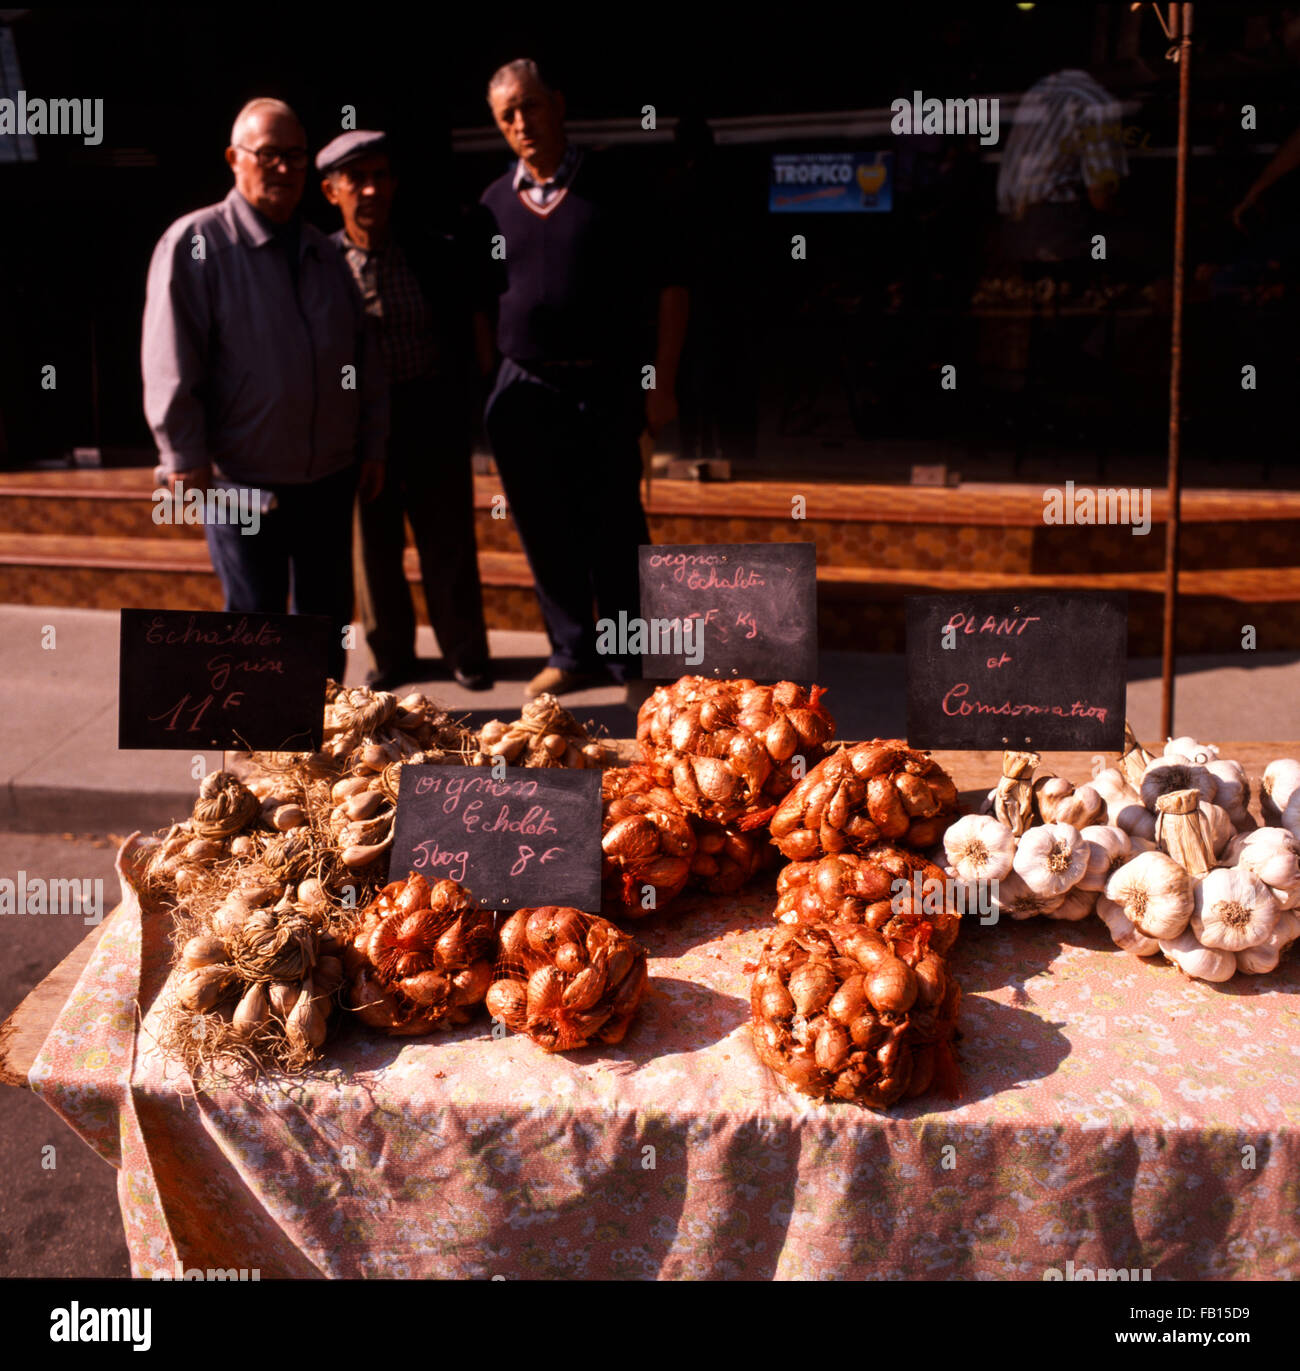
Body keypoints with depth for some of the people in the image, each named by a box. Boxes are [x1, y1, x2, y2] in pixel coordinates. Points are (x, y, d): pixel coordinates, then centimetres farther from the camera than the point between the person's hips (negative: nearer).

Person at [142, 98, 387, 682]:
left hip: (329, 477, 6)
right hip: (244, 483, -5)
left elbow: (364, 351, 15)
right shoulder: (196, 243, -7)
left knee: (327, 615, 14)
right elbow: (170, 365, -10)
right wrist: (186, 459, -12)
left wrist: (372, 443, 11)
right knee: (256, 620, 3)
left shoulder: (322, 251, 12)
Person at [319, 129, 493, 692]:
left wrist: (452, 401, 0)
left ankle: (464, 652, 25)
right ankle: (392, 655, 27)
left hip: (432, 418, 1)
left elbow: (462, 335, 7)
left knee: (449, 541, 9)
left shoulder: (434, 255, 1)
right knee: (374, 546, 10)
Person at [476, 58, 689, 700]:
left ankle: (631, 663, 18)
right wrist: (484, 387, 8)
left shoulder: (610, 186, -1)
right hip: (525, 393, 3)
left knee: (616, 535, 3)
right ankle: (572, 654, 23)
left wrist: (662, 384, -6)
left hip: (607, 389, -3)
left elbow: (669, 285, -1)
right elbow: (481, 306, 16)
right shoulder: (495, 202, 9)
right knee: (546, 536, 7)